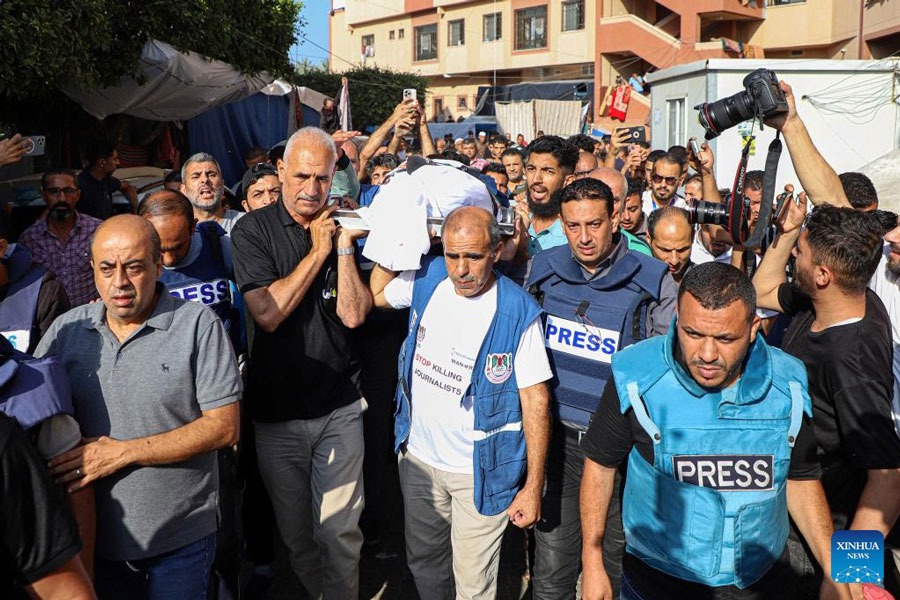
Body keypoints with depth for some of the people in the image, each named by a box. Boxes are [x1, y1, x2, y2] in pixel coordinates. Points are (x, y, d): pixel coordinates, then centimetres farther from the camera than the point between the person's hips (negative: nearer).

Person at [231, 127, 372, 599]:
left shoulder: (345, 227, 0)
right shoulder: (253, 230, -6)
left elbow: (354, 315, -9)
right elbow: (268, 312, -19)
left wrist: (344, 246, -16)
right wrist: (318, 250, -15)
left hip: (340, 406, 1)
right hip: (278, 410, 0)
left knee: (341, 531, 7)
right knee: (294, 530, 17)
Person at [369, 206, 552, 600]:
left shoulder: (518, 314, -19)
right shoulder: (427, 280, -5)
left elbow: (535, 401, -16)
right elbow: (376, 293, 17)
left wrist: (533, 486, -15)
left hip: (481, 471, -5)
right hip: (418, 458, 5)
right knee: (423, 561, 24)